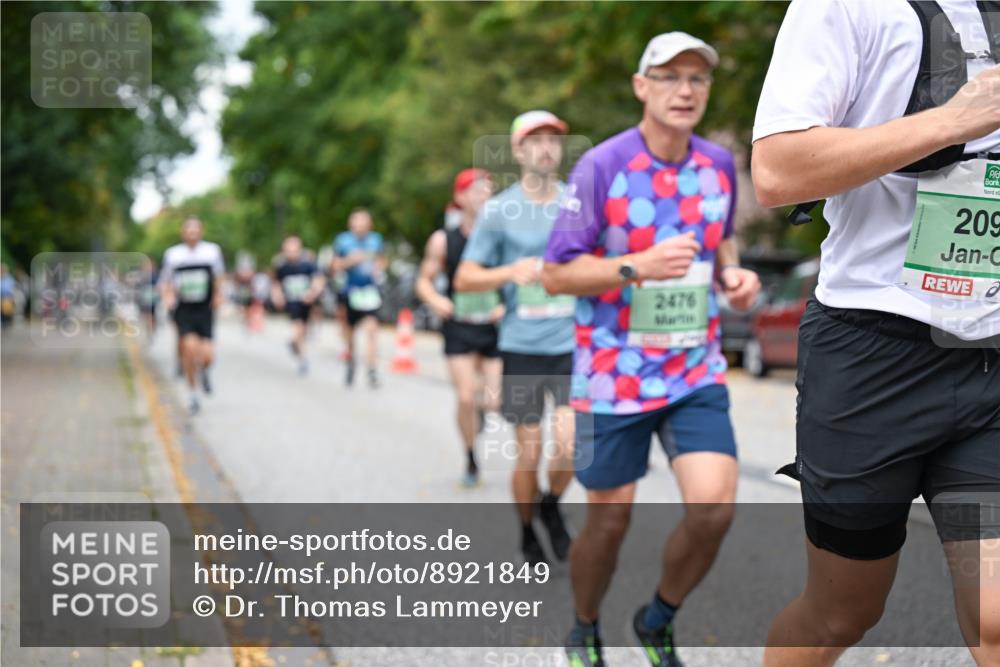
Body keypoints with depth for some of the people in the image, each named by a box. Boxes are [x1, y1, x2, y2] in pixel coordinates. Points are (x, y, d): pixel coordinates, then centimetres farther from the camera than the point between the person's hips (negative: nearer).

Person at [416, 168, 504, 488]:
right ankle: (471, 461, 16)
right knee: (465, 398, -6)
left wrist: (508, 306, -14)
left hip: (494, 327, 0)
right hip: (459, 327, 0)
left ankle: (482, 406, 33)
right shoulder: (443, 240, -1)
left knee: (496, 402, -7)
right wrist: (436, 300, -14)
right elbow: (424, 280, 6)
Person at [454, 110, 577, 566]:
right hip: (522, 346, -1)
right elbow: (464, 279, 1)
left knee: (571, 443, -12)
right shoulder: (499, 210, 0)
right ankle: (527, 532, 28)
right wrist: (510, 273, -16)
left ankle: (552, 506, 20)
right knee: (529, 451, 3)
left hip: (573, 344, 1)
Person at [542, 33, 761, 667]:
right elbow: (556, 274, -11)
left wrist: (733, 272, -2)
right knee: (610, 521, 7)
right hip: (615, 374, -3)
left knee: (714, 508, -12)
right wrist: (637, 268, -26)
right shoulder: (600, 167, -12)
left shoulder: (720, 164, 2)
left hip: (696, 371, 4)